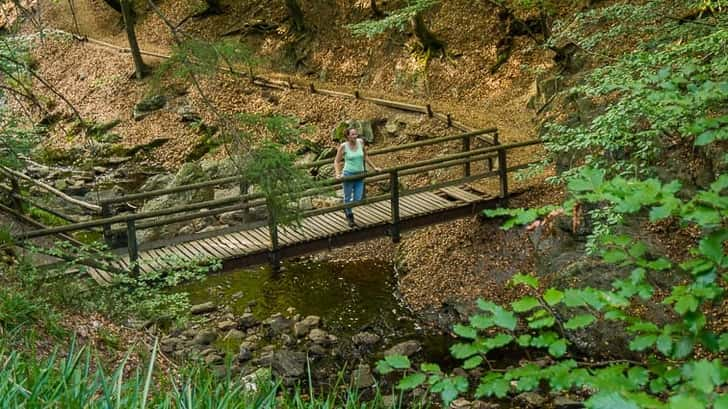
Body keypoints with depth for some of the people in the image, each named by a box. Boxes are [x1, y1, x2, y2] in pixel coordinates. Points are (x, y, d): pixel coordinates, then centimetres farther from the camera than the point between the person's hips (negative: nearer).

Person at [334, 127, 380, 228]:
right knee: (348, 198, 8)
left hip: (360, 175, 4)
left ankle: (346, 208, 36)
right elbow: (336, 162, -6)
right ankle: (350, 217, 31)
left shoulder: (360, 142, -1)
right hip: (348, 174, -3)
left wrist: (374, 167, 15)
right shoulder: (343, 146, -11)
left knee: (358, 199, 4)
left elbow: (365, 156, 13)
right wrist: (338, 174, -20)